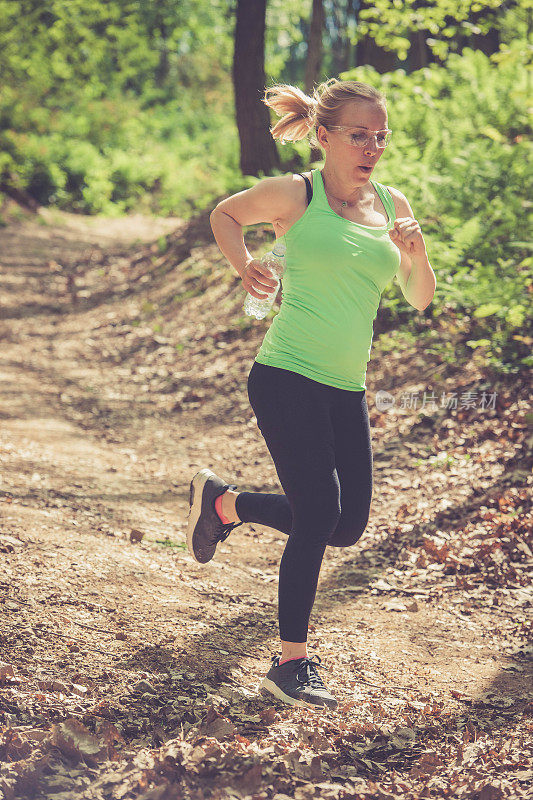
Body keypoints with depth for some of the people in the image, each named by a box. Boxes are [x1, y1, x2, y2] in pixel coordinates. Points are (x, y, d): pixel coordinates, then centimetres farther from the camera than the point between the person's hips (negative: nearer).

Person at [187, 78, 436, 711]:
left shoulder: (392, 205, 9)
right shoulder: (296, 194, -5)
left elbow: (420, 301, 12)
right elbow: (224, 214, 12)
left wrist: (413, 252, -7)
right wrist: (244, 265, -6)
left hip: (347, 389, 7)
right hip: (287, 376, -6)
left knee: (347, 526, 9)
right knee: (319, 514, -13)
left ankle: (223, 501, 31)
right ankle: (292, 664, 2)